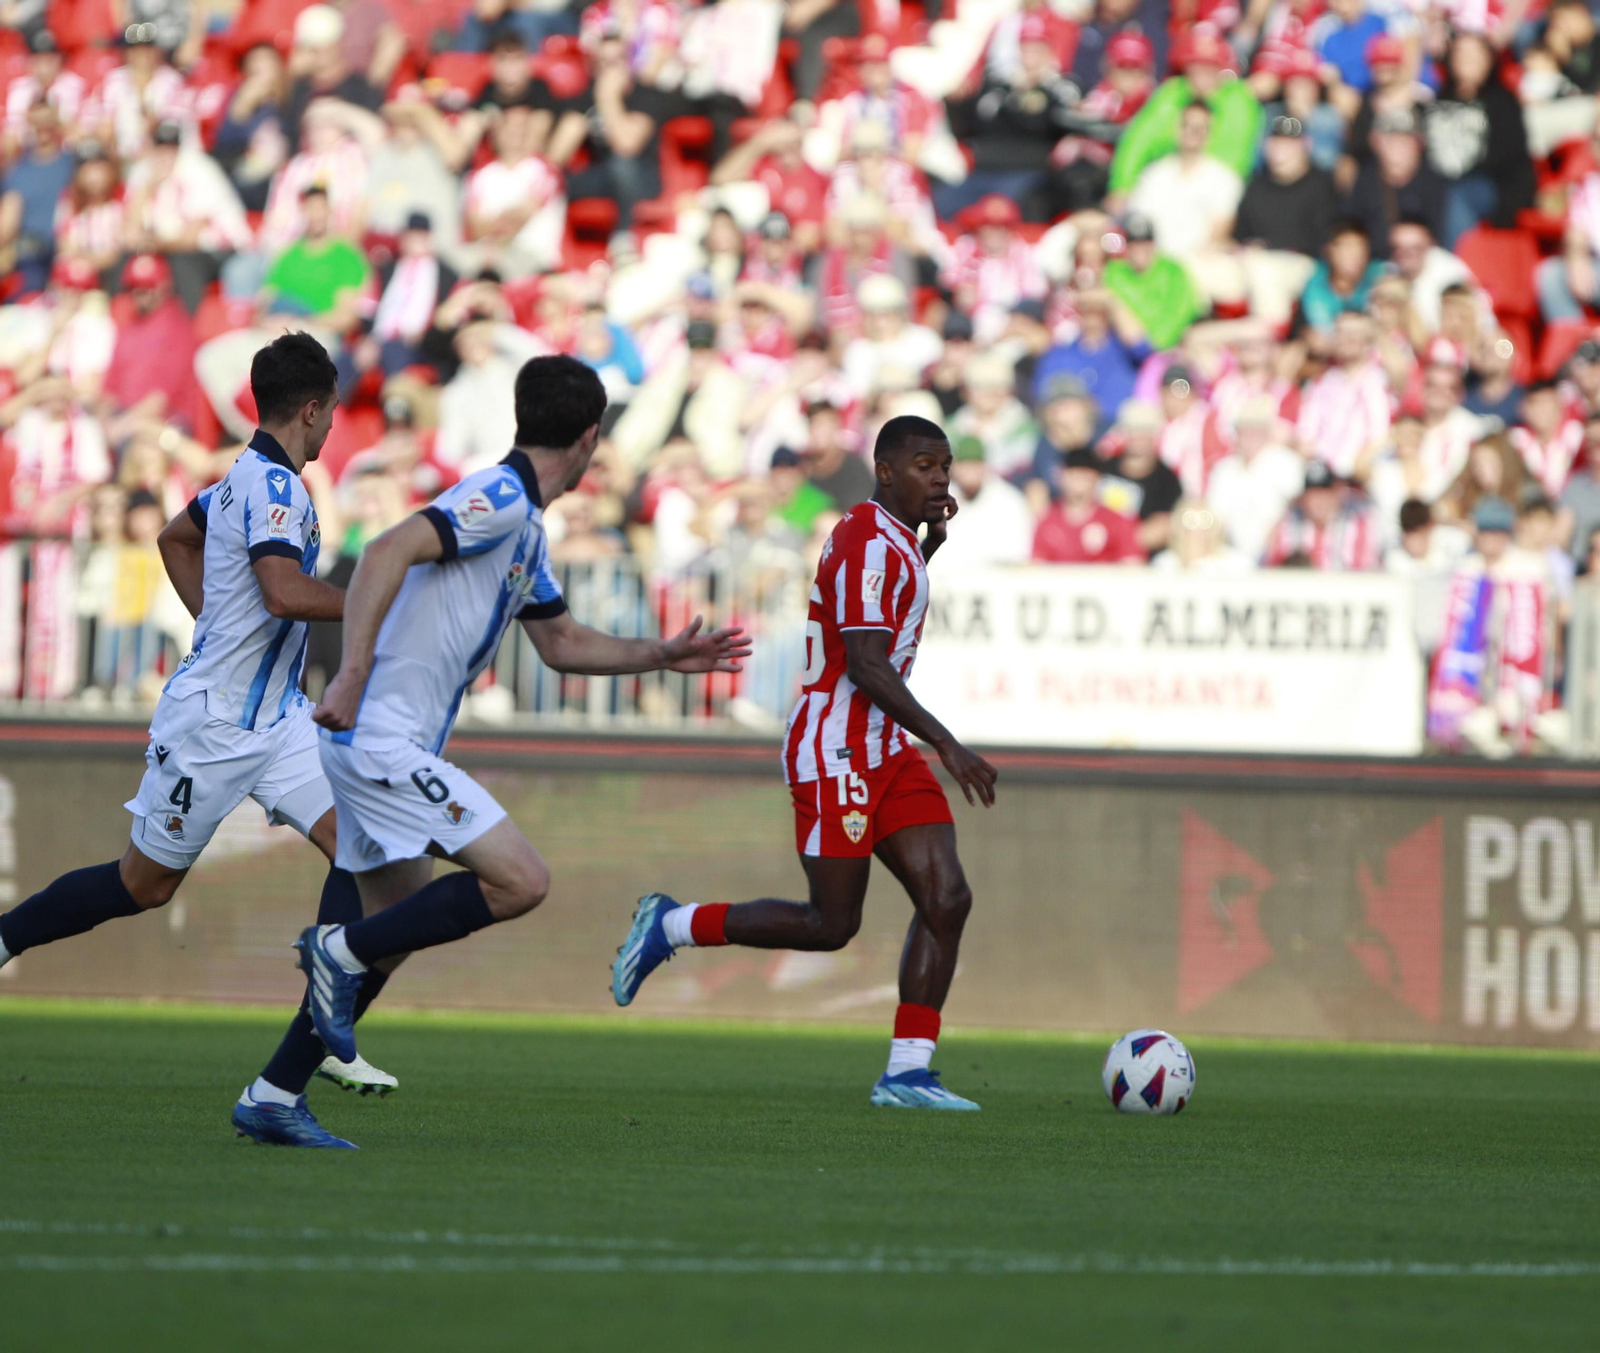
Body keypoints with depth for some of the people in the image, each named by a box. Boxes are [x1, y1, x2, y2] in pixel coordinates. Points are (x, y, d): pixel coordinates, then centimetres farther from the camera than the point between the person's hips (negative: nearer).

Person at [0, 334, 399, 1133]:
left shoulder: (251, 478, 10)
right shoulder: (272, 486, -19)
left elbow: (176, 537, 27)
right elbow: (286, 592, -33)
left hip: (275, 717, 9)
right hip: (211, 723, -9)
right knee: (144, 884, 5)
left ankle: (309, 1055, -8)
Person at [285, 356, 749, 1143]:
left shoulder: (524, 525, 19)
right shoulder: (499, 499, -13)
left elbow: (563, 644, 32)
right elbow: (389, 552, -27)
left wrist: (664, 656, 29)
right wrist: (352, 675, -32)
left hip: (373, 746, 10)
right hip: (384, 741, -10)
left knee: (398, 928, 14)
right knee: (519, 881, -13)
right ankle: (340, 950, -10)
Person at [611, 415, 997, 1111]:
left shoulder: (893, 540, 15)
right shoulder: (870, 544, -16)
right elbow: (865, 666, -23)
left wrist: (929, 542, 23)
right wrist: (946, 745, -27)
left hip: (884, 751, 9)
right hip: (834, 749, -9)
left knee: (946, 898, -4)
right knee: (831, 924, -6)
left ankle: (906, 1072, -5)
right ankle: (670, 926, 11)